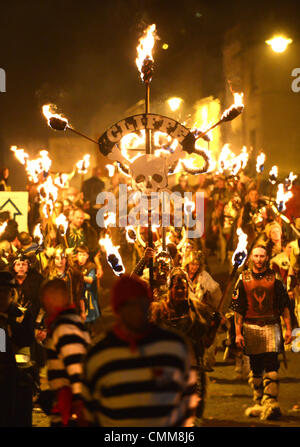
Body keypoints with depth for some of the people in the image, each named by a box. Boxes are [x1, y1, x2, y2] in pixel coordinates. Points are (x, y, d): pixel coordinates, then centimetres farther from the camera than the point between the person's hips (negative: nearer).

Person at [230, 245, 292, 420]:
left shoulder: (275, 279, 4)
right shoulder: (244, 280, 7)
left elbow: (285, 306, 5)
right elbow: (238, 309, 7)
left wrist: (288, 329, -2)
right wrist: (238, 333, 0)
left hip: (271, 327, -2)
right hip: (251, 328, 2)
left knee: (271, 366, -12)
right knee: (255, 368, 8)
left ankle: (271, 403, -19)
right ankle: (259, 403, 18)